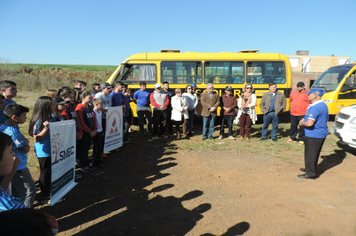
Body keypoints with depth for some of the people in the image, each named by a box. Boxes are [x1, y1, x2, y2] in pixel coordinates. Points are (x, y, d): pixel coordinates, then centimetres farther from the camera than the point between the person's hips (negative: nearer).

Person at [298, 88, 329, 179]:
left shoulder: (315, 107, -24)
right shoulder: (323, 105, 10)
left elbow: (310, 123, -32)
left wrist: (302, 123, -10)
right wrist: (305, 120, 10)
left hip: (314, 135, -10)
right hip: (321, 133, 10)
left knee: (310, 154, 2)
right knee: (314, 154, 22)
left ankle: (311, 173, 12)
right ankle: (310, 168, 36)